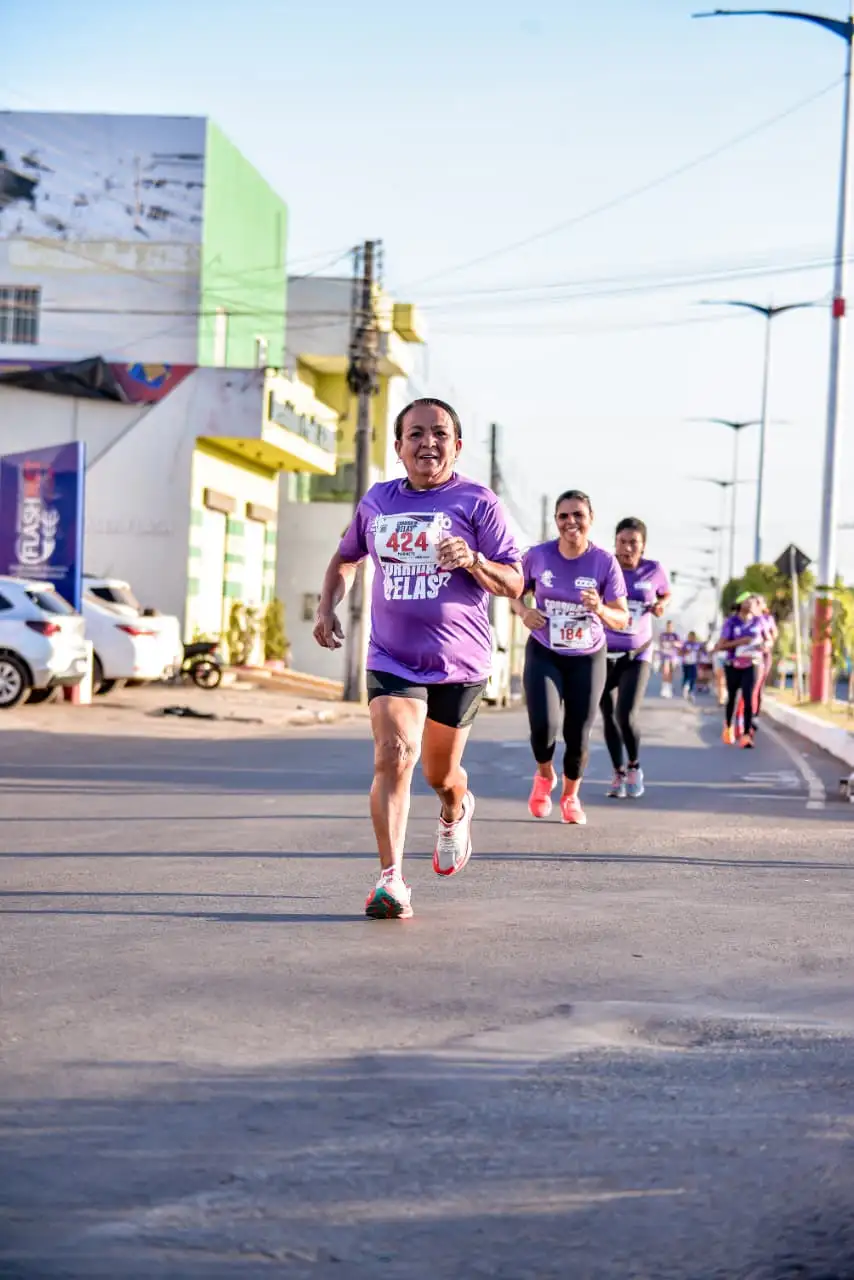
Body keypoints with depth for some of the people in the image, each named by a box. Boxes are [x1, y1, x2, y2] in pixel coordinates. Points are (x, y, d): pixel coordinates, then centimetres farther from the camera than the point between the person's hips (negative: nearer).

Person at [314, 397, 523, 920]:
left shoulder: (478, 502, -4)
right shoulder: (376, 501, 7)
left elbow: (514, 584, -6)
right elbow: (346, 557, 26)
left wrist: (472, 560, -24)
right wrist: (327, 606, 10)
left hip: (460, 664, -1)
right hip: (391, 659, 1)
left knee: (441, 774, 14)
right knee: (394, 755, -20)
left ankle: (456, 813, 51)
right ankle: (391, 880, -20)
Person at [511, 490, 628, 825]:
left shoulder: (605, 562, -12)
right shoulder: (538, 556, -9)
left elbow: (622, 620, -9)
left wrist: (600, 610, -30)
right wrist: (523, 611, -13)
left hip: (587, 659, 0)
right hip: (543, 654, 0)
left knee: (578, 736, 4)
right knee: (544, 725, -18)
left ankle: (571, 795, 34)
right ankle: (544, 775, 17)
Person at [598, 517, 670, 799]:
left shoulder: (653, 570, -5)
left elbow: (666, 593, 14)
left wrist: (660, 605, -6)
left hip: (637, 655, -1)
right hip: (603, 653, 1)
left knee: (626, 716, -15)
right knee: (609, 717, 8)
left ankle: (634, 766, 12)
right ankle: (619, 773, 28)